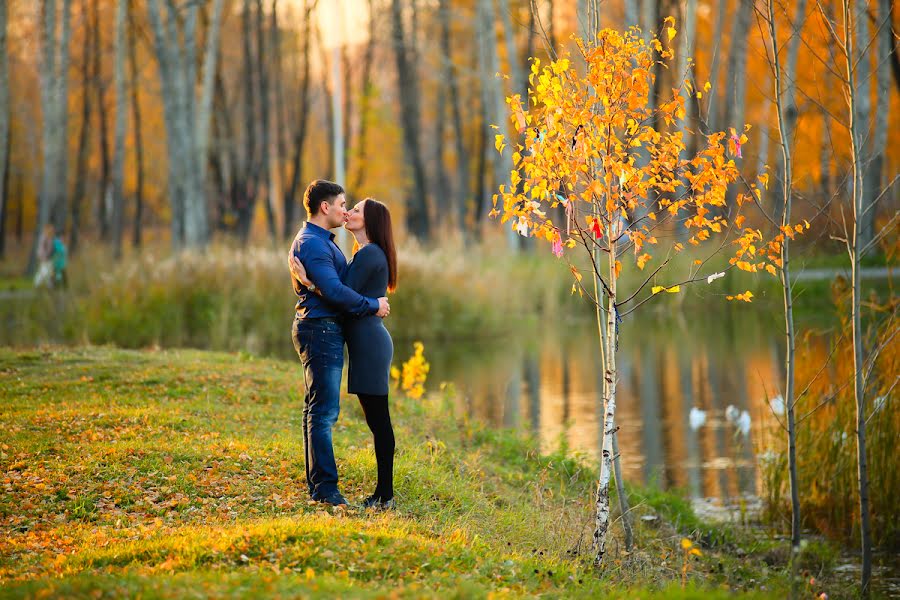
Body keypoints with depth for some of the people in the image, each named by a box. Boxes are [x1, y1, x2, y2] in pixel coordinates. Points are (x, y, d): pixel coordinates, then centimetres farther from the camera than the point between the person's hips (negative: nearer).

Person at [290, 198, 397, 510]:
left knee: (378, 419, -6)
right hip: (366, 343, 10)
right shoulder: (367, 254, 18)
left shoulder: (369, 254, -14)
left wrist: (306, 280, -17)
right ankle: (383, 492, 15)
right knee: (376, 420, 11)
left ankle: (385, 495, -3)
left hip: (369, 343, -10)